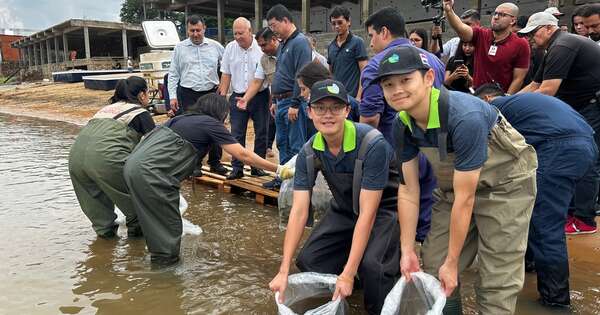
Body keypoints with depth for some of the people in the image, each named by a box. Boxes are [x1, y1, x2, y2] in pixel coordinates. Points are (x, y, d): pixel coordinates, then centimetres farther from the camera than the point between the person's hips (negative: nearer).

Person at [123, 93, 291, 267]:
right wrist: (278, 169, 1)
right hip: (149, 172, -9)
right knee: (169, 222, 5)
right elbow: (243, 155, -4)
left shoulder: (184, 118, 20)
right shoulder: (211, 124, -2)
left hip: (133, 165, 9)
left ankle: (160, 255, 32)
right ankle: (166, 259, 17)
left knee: (155, 218, 21)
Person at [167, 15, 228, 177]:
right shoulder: (180, 48, 4)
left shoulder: (215, 46, 4)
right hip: (188, 95, -1)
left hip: (211, 93, 1)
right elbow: (173, 74, 5)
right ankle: (194, 164, 13)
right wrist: (173, 96, -2)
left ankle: (215, 162, 19)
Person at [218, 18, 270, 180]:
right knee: (237, 134, 1)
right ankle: (237, 168, 8)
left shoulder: (262, 47, -6)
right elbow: (226, 75, 10)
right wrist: (222, 97, 5)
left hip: (260, 96, -2)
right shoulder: (230, 48, 4)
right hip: (238, 97, 2)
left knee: (261, 133, 6)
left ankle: (257, 166, 18)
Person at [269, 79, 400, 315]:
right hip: (345, 209, 5)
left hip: (383, 208, -5)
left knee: (371, 264, -29)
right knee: (308, 260, -7)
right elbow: (299, 211, -15)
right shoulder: (309, 153, -14)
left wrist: (348, 274, -30)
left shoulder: (372, 144, -31)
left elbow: (368, 212, -29)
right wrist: (284, 271, -19)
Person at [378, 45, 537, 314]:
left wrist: (452, 263, -19)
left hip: (505, 184, -5)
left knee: (496, 282, -6)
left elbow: (465, 198, -27)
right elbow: (408, 191, -7)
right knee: (433, 267, 5)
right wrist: (407, 250, -8)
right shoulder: (402, 126, -13)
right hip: (453, 185, 6)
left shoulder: (465, 117, -33)